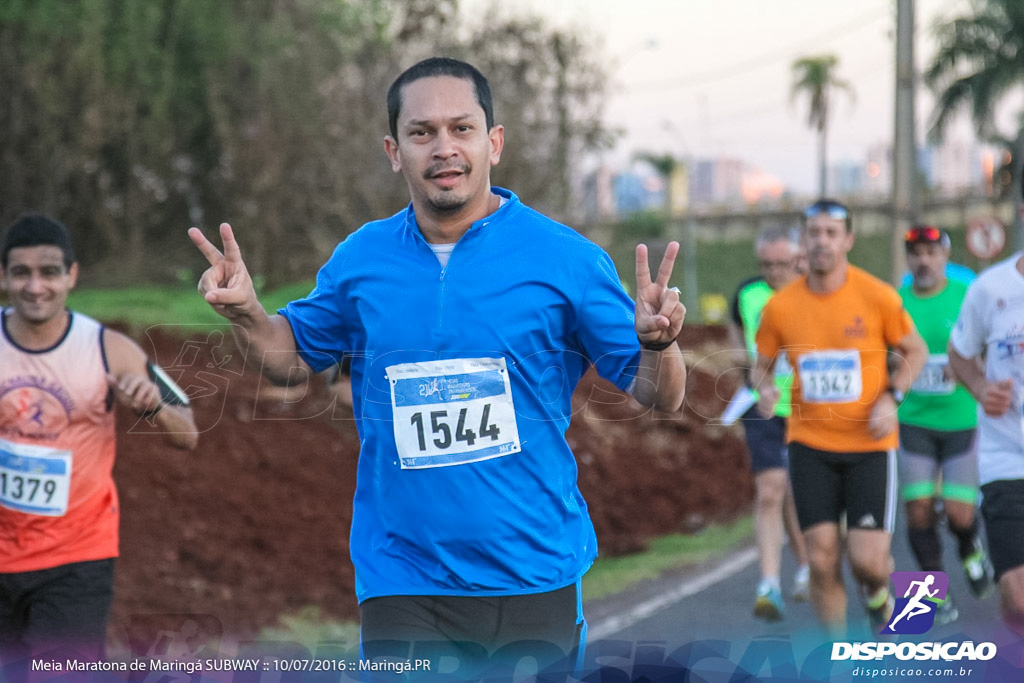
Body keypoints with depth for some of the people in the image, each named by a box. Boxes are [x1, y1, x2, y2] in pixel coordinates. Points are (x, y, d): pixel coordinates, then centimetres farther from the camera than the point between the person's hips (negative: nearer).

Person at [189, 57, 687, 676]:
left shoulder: (565, 257, -4)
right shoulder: (360, 260, 4)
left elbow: (660, 397, 0)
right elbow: (294, 353, 20)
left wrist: (656, 346, -23)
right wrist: (248, 315, -1)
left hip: (535, 574, -1)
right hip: (401, 585, 1)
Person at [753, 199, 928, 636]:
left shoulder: (878, 297, -6)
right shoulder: (780, 307, -2)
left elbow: (915, 350, 7)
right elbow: (762, 365, 12)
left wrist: (891, 398, -8)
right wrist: (764, 389, -12)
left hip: (870, 442, -1)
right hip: (810, 442, 1)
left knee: (867, 560, -9)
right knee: (822, 560, -6)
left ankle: (878, 596, 29)